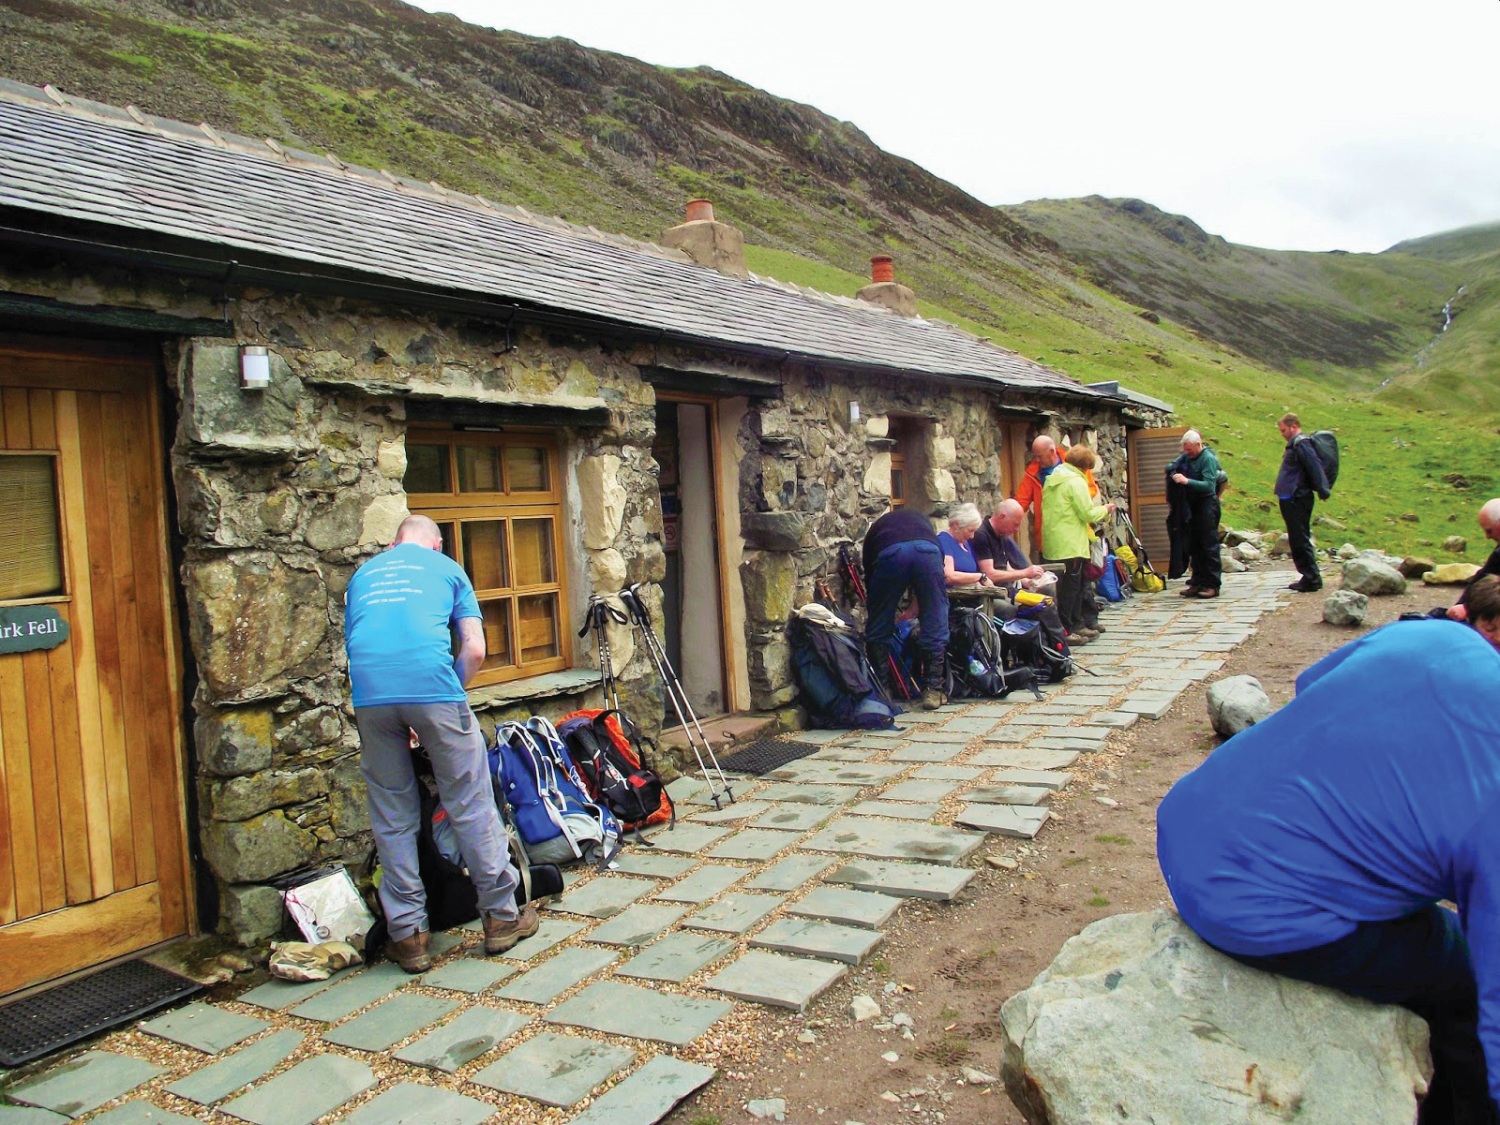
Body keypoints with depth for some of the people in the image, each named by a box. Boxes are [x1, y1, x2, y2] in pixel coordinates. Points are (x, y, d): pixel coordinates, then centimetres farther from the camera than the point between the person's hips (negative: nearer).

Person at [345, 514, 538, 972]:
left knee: (393, 818, 11)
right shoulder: (447, 568, 19)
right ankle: (501, 916, 17)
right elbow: (475, 650, 8)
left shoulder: (362, 575, 29)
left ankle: (408, 934, 16)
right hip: (431, 686, -3)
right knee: (471, 805, 7)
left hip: (369, 694, 3)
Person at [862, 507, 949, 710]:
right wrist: (917, 606, 46)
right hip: (926, 549, 1)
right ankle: (932, 690, 12)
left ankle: (882, 690, 19)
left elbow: (869, 573, 37)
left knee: (878, 627, 16)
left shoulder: (876, 527, 39)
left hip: (890, 553, -1)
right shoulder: (920, 518, 43)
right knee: (935, 626, 12)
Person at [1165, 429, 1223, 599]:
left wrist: (1187, 481, -29)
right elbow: (1170, 467, 17)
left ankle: (1213, 585, -4)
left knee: (1209, 546, -6)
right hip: (1191, 507, 8)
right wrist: (1174, 474, -5)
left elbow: (1209, 485, -22)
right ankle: (1197, 583, 15)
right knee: (1193, 547, 9)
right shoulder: (1187, 456, 8)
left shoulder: (1208, 458, -14)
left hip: (1207, 505, -8)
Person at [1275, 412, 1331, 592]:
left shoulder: (1301, 444, -13)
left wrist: (1322, 490, -29)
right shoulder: (1294, 444, 17)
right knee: (1297, 541, 14)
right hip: (1291, 499, 10)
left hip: (1297, 500, -10)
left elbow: (1315, 466, -23)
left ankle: (1312, 579, -3)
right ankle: (1309, 578, 19)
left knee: (1300, 540, -7)